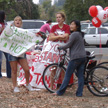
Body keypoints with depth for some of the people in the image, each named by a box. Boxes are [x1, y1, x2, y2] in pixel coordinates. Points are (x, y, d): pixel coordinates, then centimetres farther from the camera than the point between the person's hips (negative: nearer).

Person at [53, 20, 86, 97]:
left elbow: (68, 45, -10)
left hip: (76, 57, -8)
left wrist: (59, 48, 3)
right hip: (83, 57, 8)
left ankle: (60, 92, 2)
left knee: (68, 75, -3)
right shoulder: (80, 34, 17)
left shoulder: (74, 34, -11)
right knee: (80, 76, 5)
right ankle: (79, 93, 4)